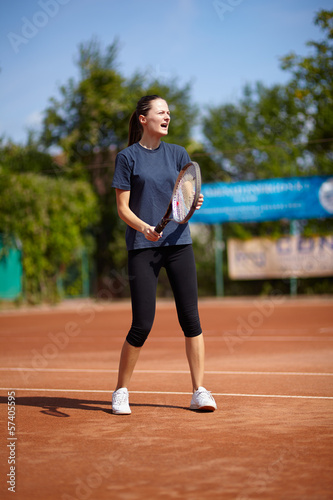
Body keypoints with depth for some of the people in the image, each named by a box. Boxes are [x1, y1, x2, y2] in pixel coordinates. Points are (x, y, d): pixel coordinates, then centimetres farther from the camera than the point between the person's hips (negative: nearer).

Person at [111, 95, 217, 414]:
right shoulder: (127, 157, 1)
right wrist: (144, 227, -19)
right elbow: (123, 208, -1)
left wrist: (195, 202, -13)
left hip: (178, 242, 3)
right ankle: (121, 392, 12)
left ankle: (199, 392, 7)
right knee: (142, 324, -6)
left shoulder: (178, 154, 11)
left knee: (190, 318, -2)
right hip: (142, 246, -3)